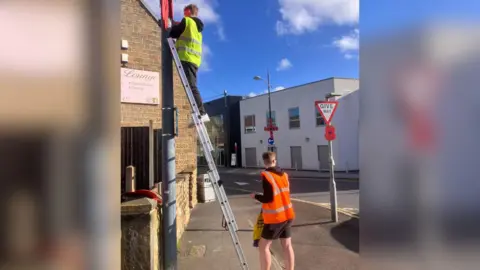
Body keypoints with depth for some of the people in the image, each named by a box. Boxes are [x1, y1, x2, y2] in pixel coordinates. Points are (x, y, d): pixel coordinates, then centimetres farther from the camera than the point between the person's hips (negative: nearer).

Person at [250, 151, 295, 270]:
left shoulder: (265, 175, -15)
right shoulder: (284, 174, 6)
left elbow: (268, 198, -17)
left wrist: (255, 196, -1)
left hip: (275, 218, -7)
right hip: (287, 214, 7)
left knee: (263, 246, 5)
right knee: (287, 245, 14)